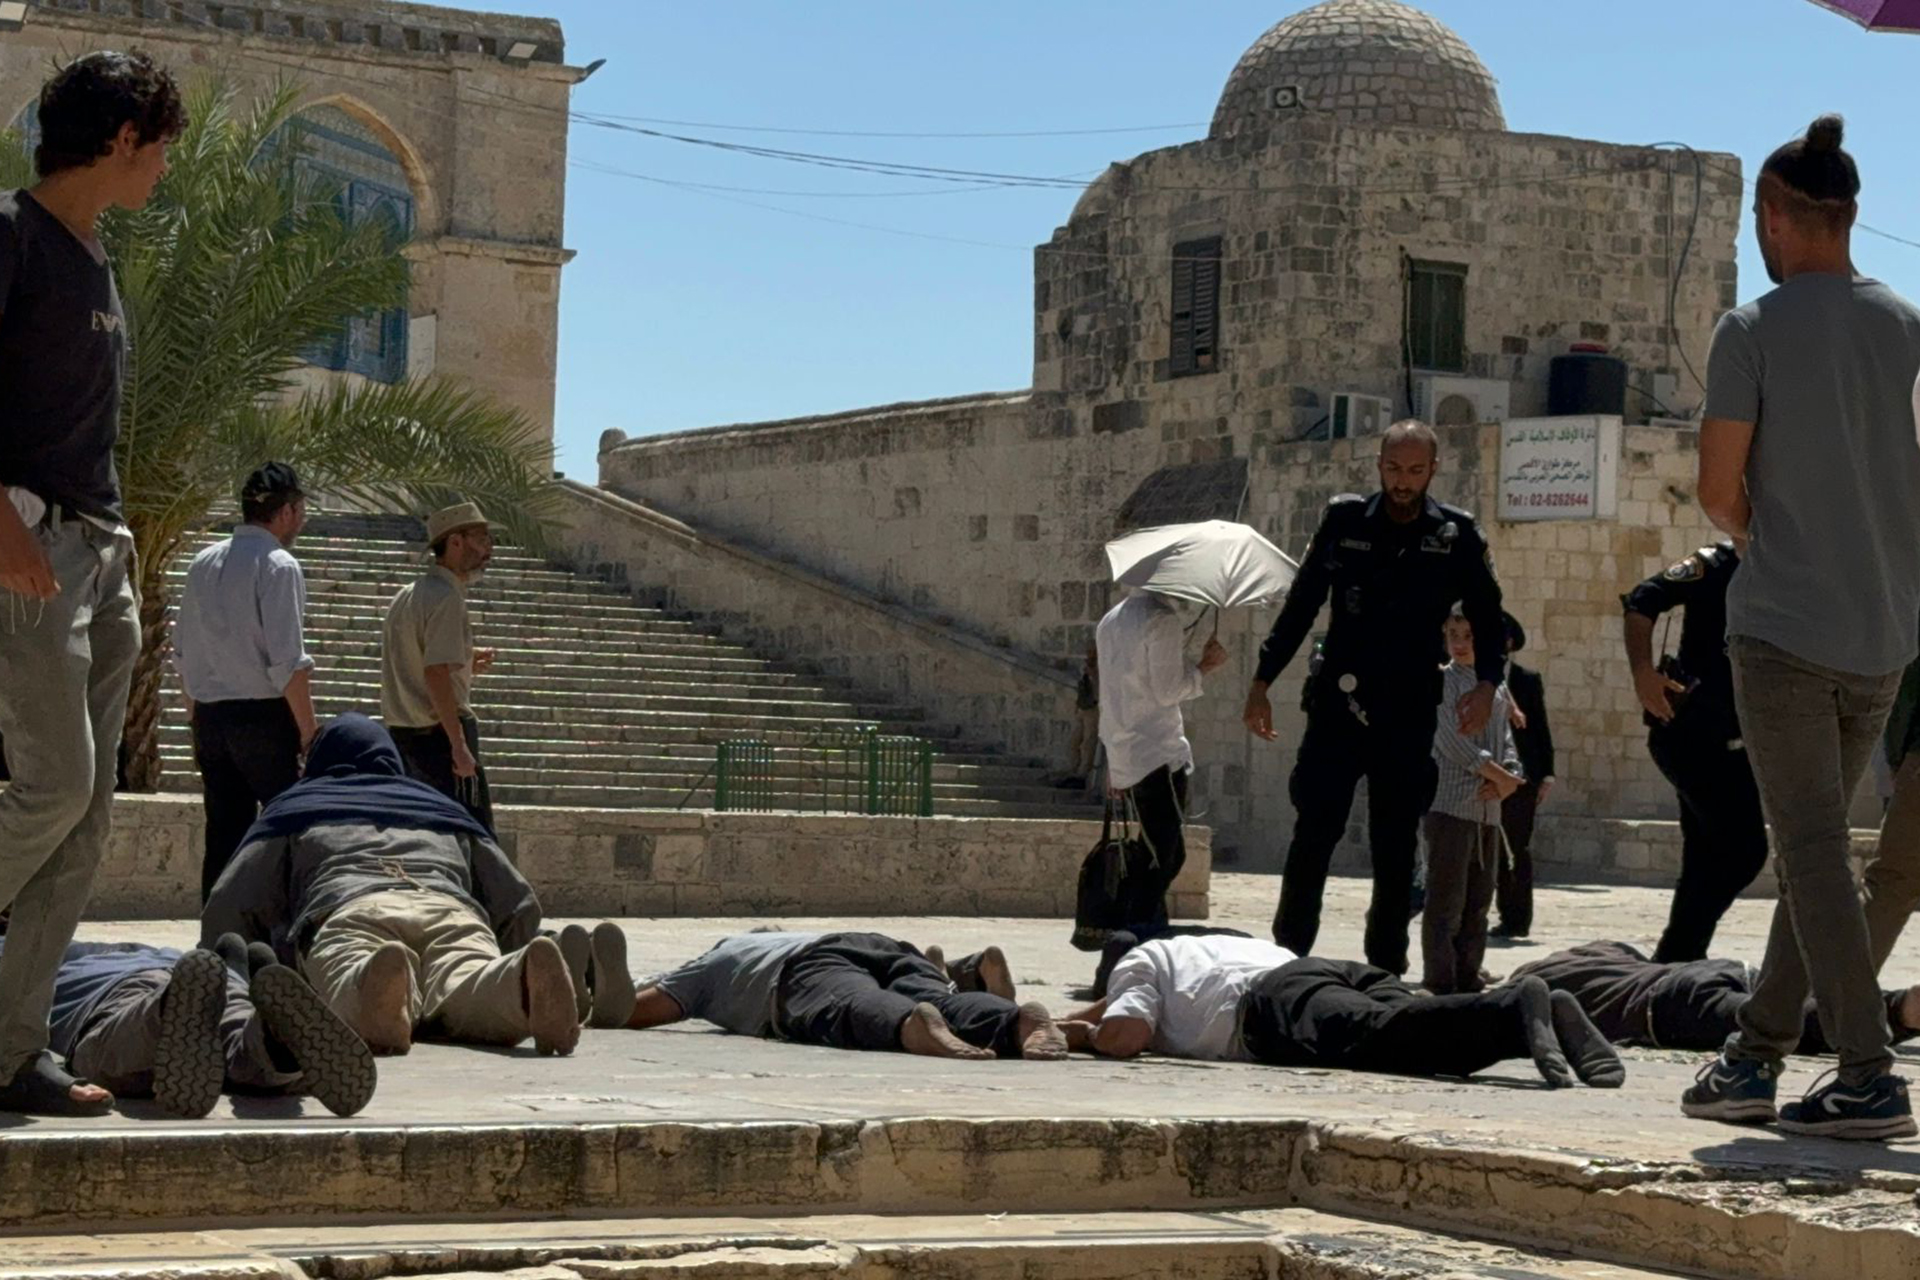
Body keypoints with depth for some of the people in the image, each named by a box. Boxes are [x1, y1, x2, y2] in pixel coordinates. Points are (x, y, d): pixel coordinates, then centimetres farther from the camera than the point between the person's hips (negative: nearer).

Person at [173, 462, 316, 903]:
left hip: (208, 715, 7)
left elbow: (183, 652, 15)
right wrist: (309, 734, -11)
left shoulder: (204, 563, 12)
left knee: (223, 834, 8)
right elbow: (288, 662, -15)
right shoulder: (278, 566, -9)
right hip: (263, 716, -7)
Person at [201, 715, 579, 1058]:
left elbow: (228, 908, 24)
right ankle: (526, 977, -62)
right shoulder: (442, 807, 44)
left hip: (346, 908, -1)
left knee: (353, 1000, -31)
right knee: (470, 1002, -28)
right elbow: (519, 904, 35)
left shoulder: (294, 808, 37)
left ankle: (381, 979, -66)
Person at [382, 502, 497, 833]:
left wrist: (465, 663, 17)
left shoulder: (407, 595, 14)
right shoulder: (447, 598, -14)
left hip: (402, 732, 9)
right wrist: (459, 745, -24)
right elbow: (436, 674, -23)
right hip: (439, 731, -9)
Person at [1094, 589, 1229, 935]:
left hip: (1122, 759, 9)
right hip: (1157, 757, -9)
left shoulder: (1112, 620, 19)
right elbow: (1167, 690, -15)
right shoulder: (1163, 621, -10)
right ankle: (1141, 929, -18)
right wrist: (1206, 666, 0)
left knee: (1162, 854, 13)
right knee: (1165, 857, -11)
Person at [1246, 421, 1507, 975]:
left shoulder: (1457, 534, 3)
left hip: (1409, 715, 0)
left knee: (1396, 846, 5)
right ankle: (1287, 954, 1)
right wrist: (1262, 683, 6)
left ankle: (1386, 967, 12)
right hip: (1337, 704, 0)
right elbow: (1300, 606, 8)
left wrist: (1487, 684, -10)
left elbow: (1487, 617, 7)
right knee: (1313, 831, -4)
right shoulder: (1344, 520, 4)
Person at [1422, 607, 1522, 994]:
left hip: (1488, 810, 6)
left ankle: (1468, 980, 13)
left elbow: (1507, 744, 14)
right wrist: (1500, 776, -10)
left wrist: (1508, 780, -7)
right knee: (1446, 902, -7)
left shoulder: (1498, 687, 16)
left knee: (1478, 902, 8)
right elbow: (1453, 742, -12)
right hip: (1451, 803, -6)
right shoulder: (1441, 681, -2)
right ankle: (1439, 984, -6)